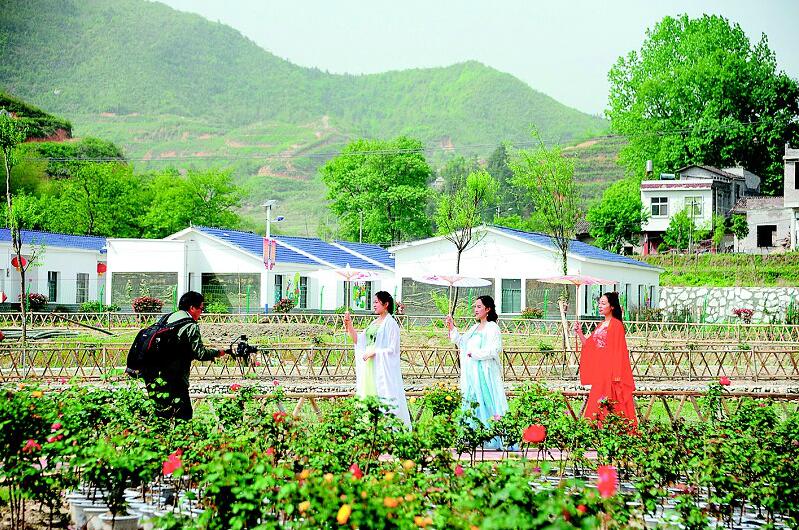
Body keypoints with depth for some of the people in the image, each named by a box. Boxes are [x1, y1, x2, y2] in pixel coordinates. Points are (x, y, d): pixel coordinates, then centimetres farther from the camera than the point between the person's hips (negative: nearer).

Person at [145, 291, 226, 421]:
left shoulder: (166, 319, 13)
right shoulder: (191, 326, -11)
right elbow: (200, 354, -13)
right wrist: (217, 352, 3)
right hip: (173, 380, -8)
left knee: (160, 413, 16)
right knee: (183, 415, -6)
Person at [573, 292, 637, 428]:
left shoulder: (616, 325, -7)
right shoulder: (601, 325, 17)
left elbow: (618, 350, -12)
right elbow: (588, 345, 17)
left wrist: (616, 375, -17)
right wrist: (579, 333, 2)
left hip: (610, 370, -8)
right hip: (599, 371, 8)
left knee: (611, 406, -9)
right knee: (598, 405, 5)